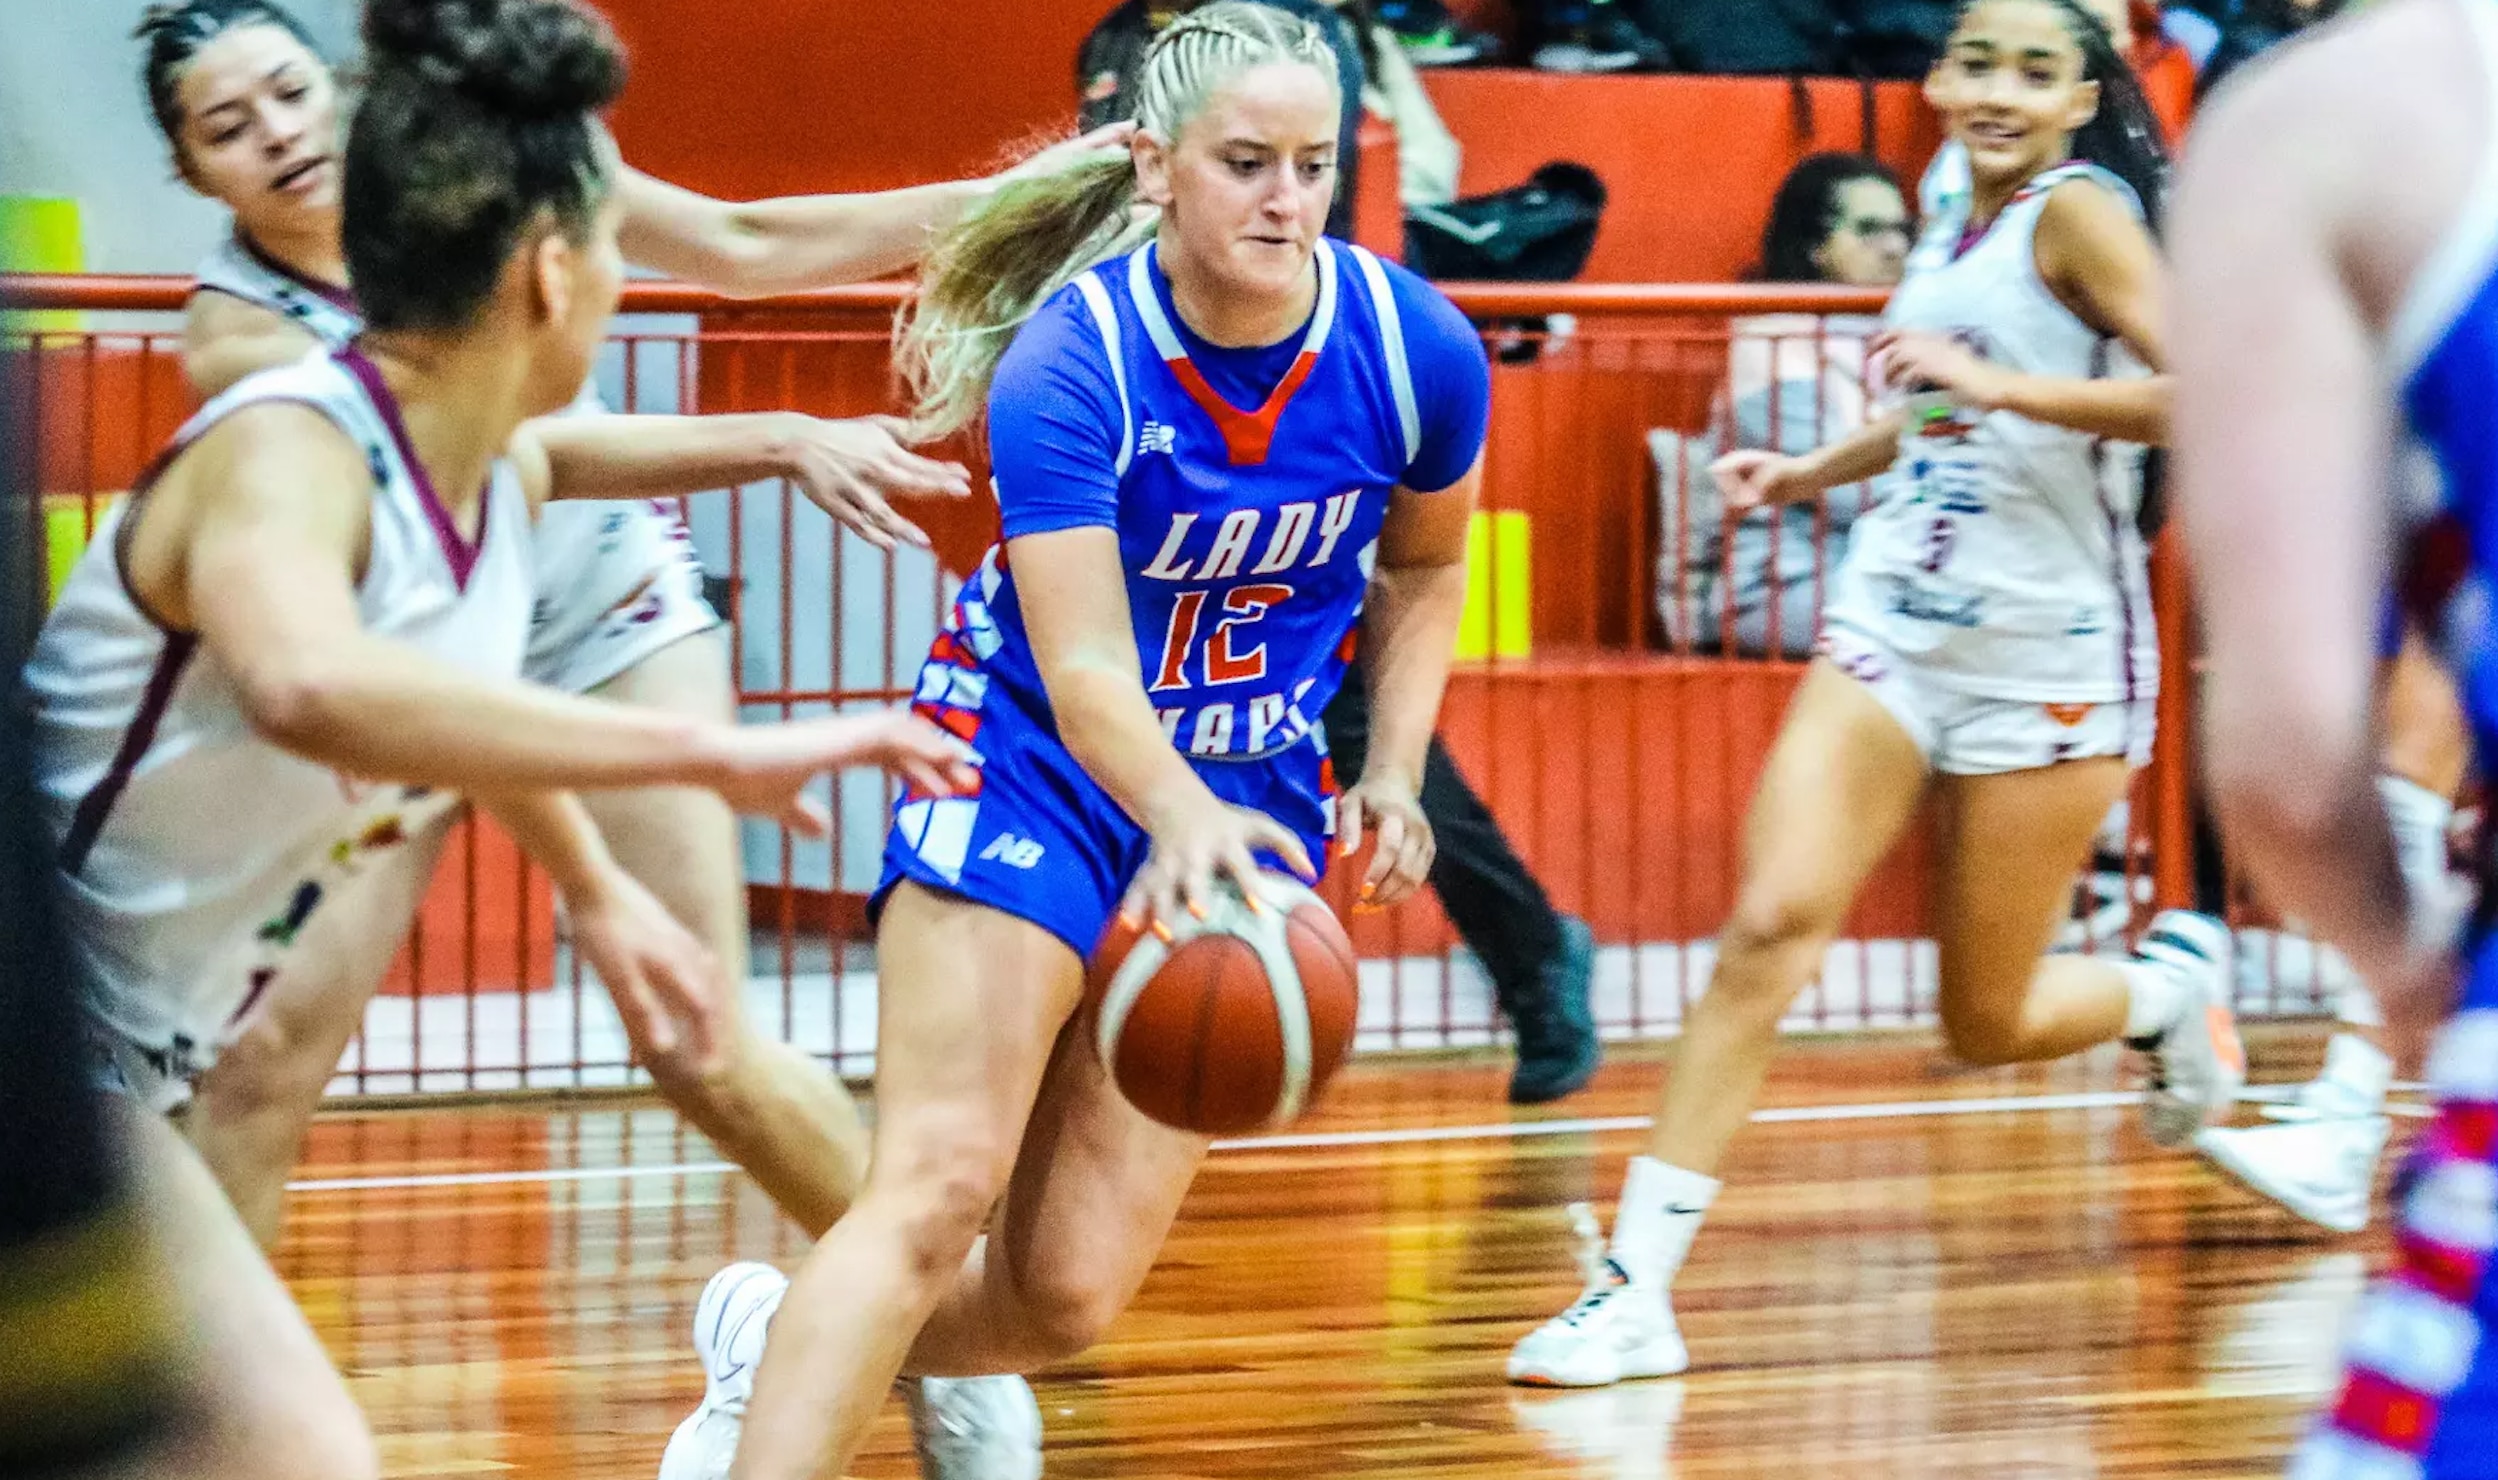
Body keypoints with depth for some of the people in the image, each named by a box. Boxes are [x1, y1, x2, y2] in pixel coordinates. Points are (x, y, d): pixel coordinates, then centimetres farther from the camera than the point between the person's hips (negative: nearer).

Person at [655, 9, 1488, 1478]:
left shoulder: (1419, 352, -12)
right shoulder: (1068, 364, -23)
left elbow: (1423, 566, 10)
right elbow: (1082, 667, -31)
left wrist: (1394, 772, -1)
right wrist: (1180, 816, -49)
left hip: (1243, 802, 3)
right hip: (1031, 762, -3)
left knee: (1068, 1296, 0)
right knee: (937, 1192, -21)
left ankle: (786, 1337, 27)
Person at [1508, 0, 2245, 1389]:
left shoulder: (2081, 211, -10)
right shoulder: (1956, 236, 12)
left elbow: (2207, 395, -25)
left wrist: (1994, 381, -28)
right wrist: (1811, 471, 22)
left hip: (2048, 656, -5)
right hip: (1892, 630, 6)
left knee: (1989, 1023, 4)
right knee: (1770, 924, -13)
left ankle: (2174, 978, 39)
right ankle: (1636, 1287, -15)